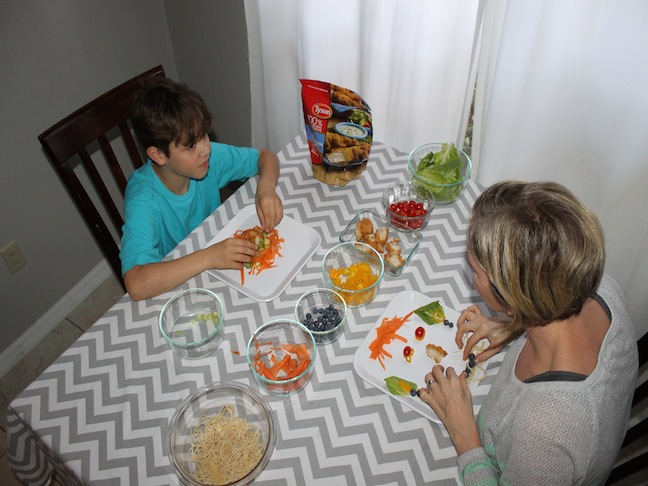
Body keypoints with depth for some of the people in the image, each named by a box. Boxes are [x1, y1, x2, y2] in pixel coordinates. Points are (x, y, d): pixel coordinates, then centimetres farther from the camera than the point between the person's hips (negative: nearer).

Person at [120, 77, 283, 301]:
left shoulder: (208, 157, -16)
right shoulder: (144, 200, -31)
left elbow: (266, 156, -2)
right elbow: (136, 285, -42)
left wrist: (266, 187, -23)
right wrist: (208, 257, -46)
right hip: (168, 287, -5)